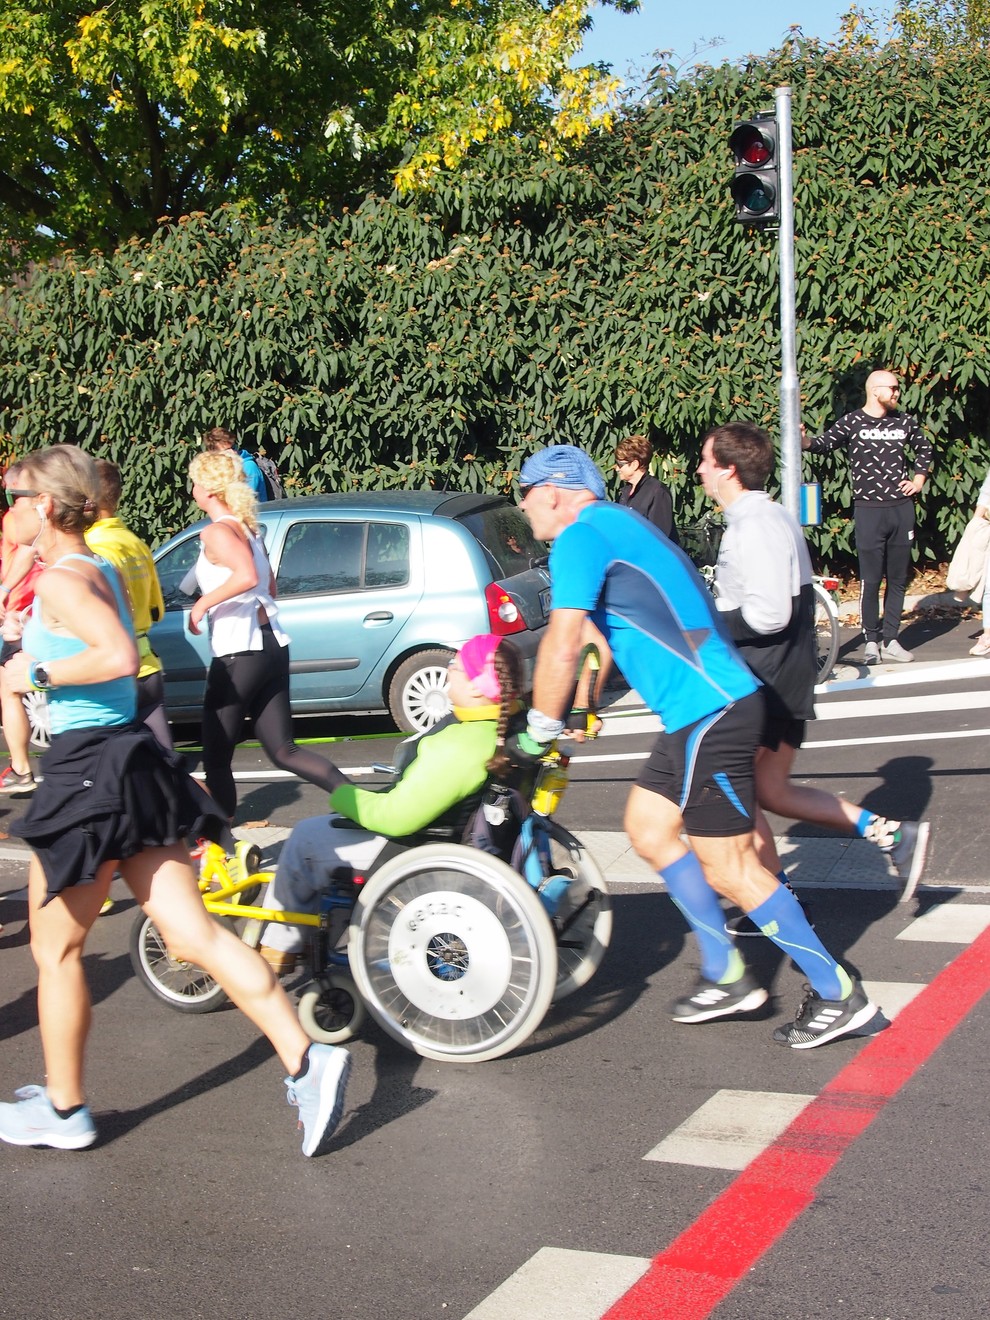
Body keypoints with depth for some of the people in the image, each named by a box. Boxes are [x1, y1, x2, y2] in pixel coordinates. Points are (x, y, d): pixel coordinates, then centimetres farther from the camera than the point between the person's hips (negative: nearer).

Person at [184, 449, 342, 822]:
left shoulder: (216, 532, -11)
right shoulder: (247, 528, 16)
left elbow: (247, 577, -29)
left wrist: (202, 604, -18)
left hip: (239, 654, -9)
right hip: (272, 645, 9)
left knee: (216, 759, 5)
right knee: (283, 751, 9)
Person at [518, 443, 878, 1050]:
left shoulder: (581, 536, -11)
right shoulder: (617, 525, 20)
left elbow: (562, 646, -19)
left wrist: (541, 728, -7)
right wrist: (582, 707, 30)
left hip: (711, 712, -10)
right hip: (705, 707, 10)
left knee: (729, 867, -3)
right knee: (649, 828, 18)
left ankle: (838, 995, 7)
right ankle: (727, 975, 23)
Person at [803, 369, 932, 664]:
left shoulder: (903, 421, 9)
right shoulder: (852, 423, -4)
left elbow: (924, 448, 25)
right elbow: (825, 443, -16)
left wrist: (918, 480, 13)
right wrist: (805, 441, -36)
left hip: (902, 508, 5)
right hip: (869, 510, -4)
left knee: (898, 578, 7)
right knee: (870, 580, -2)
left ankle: (890, 640, 15)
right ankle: (872, 641, 9)